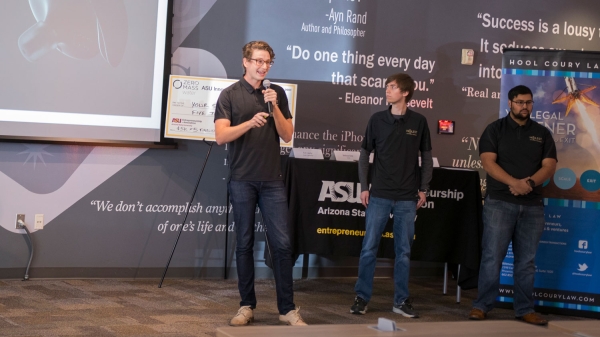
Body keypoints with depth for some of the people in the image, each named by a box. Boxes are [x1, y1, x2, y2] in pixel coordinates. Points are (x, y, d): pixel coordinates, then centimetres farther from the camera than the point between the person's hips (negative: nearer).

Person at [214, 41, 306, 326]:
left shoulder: (277, 93, 8)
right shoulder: (230, 94, 1)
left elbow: (287, 135, 4)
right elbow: (221, 136, -8)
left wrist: (274, 107, -10)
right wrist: (250, 122, -22)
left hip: (272, 180, 2)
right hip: (242, 180, -1)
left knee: (282, 243, -3)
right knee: (245, 243, 4)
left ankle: (287, 308, 2)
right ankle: (247, 305, 13)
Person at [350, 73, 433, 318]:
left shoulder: (419, 122, 1)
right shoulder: (377, 119, 2)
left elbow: (426, 157, 8)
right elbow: (364, 154, 6)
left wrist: (423, 189, 3)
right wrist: (363, 187, 0)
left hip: (407, 197, 0)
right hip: (379, 195, 0)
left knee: (404, 251, 6)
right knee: (369, 247, 0)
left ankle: (401, 301, 14)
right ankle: (361, 297, 8)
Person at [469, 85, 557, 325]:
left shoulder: (542, 133, 11)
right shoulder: (495, 129, 3)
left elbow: (549, 166, 3)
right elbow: (488, 162, -8)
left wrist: (530, 183, -16)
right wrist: (514, 182, -21)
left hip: (532, 205, 3)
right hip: (499, 203, -3)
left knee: (527, 260, 6)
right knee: (492, 256, -5)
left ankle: (525, 309, 12)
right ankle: (482, 305, 1)